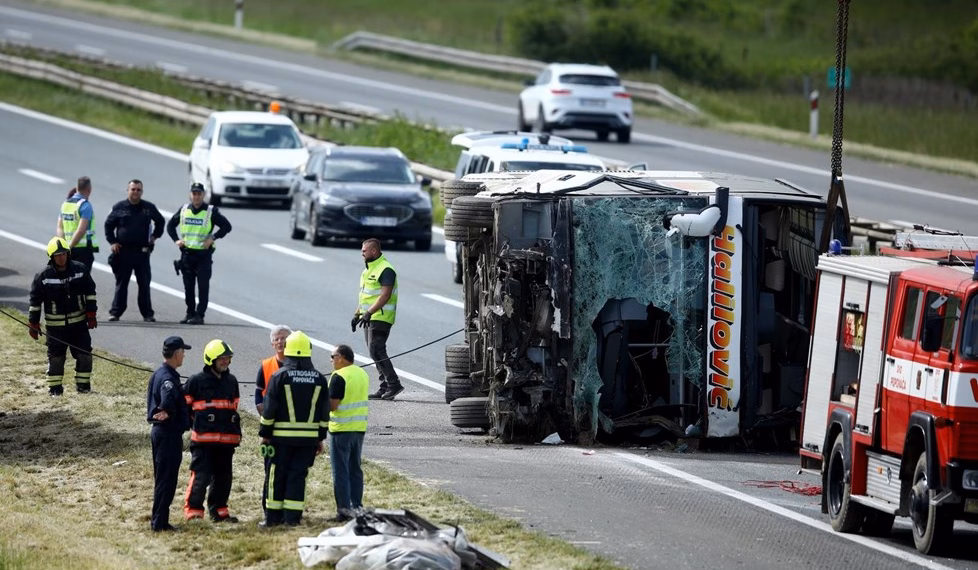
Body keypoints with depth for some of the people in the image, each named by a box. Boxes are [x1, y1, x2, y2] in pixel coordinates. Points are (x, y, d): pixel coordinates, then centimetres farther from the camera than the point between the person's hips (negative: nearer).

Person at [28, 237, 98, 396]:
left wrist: (91, 315, 2)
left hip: (79, 322, 2)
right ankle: (55, 387, 12)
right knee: (56, 356, 2)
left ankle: (83, 383, 18)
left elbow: (90, 293, 6)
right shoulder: (43, 276, -9)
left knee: (84, 353, 3)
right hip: (55, 325, -2)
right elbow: (35, 301, -3)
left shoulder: (80, 270, -4)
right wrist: (33, 324, -3)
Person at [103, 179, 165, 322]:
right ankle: (115, 312, 8)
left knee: (144, 284, 2)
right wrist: (112, 242, 2)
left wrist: (155, 236, 11)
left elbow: (160, 221, 22)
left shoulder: (149, 208, 6)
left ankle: (147, 313, 6)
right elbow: (108, 225, 11)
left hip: (142, 252, 1)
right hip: (123, 251, -1)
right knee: (121, 284, 3)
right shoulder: (119, 208, 2)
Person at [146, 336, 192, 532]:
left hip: (160, 432, 10)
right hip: (169, 433, -10)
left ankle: (159, 520, 21)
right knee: (166, 479, -5)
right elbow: (167, 398, -38)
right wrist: (167, 412, -23)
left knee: (163, 479, 16)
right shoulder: (167, 378, -19)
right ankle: (159, 521, -3)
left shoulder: (159, 374, 13)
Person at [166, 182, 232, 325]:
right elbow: (171, 226, 20)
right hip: (186, 253, 4)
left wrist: (213, 237, -11)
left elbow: (227, 226, -1)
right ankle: (190, 313, 15)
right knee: (188, 286, 6)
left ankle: (199, 315, -5)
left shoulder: (211, 211, -3)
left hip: (204, 254, -4)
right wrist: (176, 240, 5)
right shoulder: (184, 210, 8)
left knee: (203, 286, -7)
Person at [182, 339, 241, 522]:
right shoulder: (197, 381, -6)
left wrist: (237, 431, 18)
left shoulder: (231, 381, 13)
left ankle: (219, 511, 22)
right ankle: (193, 511, -8)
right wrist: (194, 425, 1)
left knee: (223, 476, 12)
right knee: (201, 476, -11)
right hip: (203, 438, -6)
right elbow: (183, 405, 1)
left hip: (227, 438, 6)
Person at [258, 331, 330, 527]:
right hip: (309, 437, 3)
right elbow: (324, 412, 8)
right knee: (298, 475, 6)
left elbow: (269, 408, -6)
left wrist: (265, 433, 2)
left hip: (281, 436, -3)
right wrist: (321, 438, 14)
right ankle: (292, 517, 2)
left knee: (276, 475, 5)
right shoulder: (319, 379, 4)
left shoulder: (279, 376, -7)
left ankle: (273, 516, 6)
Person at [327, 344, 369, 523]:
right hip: (359, 427, 8)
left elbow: (332, 405, -18)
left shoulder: (339, 377, -16)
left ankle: (344, 510, -4)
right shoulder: (363, 374, 9)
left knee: (341, 471, -2)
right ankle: (357, 507, 17)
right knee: (355, 469, 15)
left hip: (341, 429, -8)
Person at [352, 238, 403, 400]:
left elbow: (385, 295, -22)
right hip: (369, 318, 10)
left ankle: (394, 384, -11)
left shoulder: (386, 270, -14)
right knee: (376, 352, 8)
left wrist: (369, 312, -27)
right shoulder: (368, 269, 17)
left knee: (376, 351, -14)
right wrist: (357, 314, 19)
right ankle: (385, 388, 10)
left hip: (380, 318, -10)